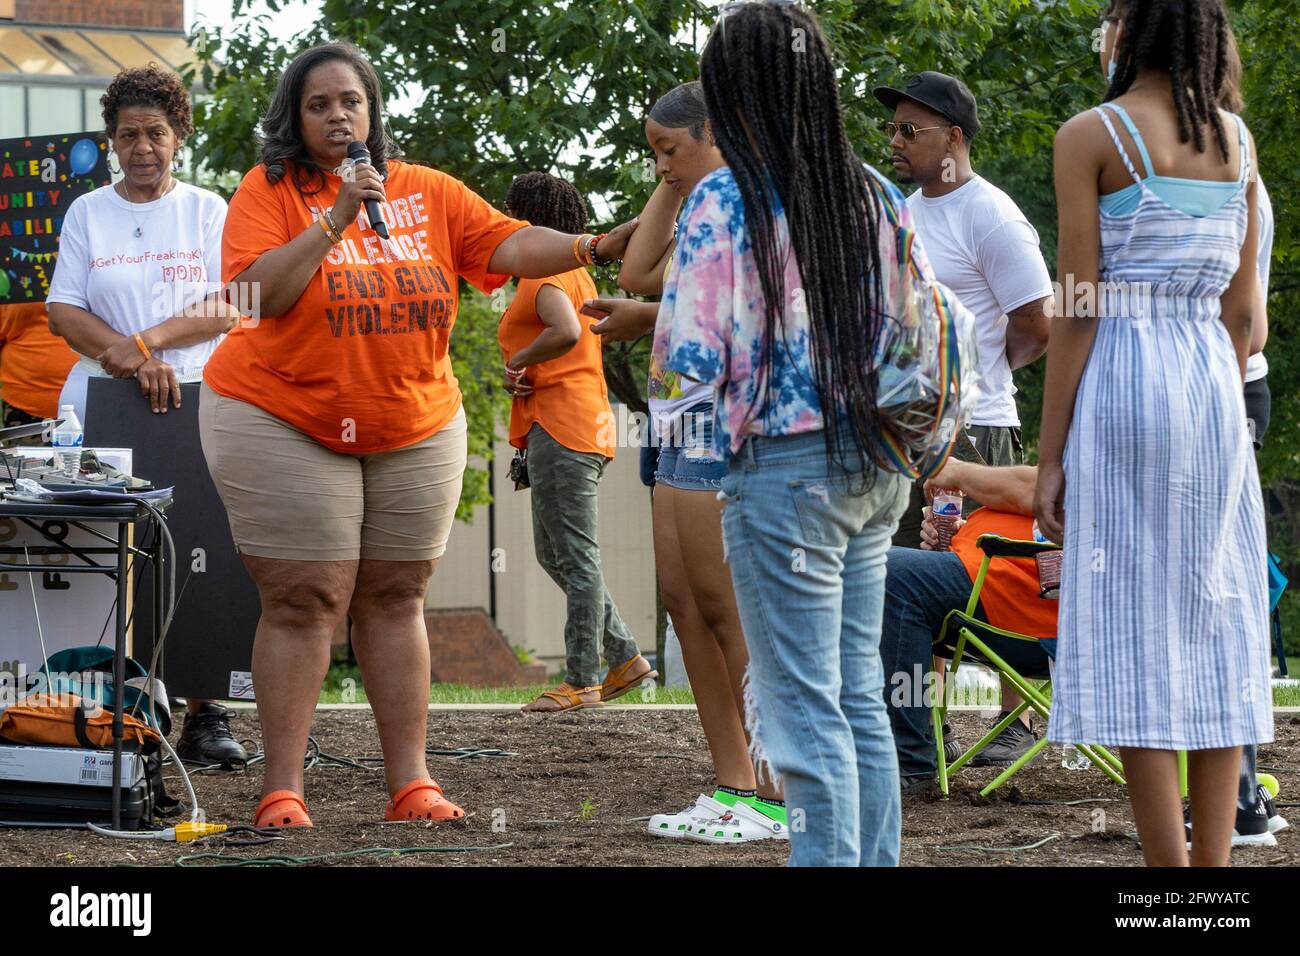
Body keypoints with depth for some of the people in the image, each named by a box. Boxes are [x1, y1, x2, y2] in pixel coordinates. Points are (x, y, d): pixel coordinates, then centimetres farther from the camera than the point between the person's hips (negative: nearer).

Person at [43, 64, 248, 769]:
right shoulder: (87, 214, 12)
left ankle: (202, 714, -6)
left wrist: (146, 341, -13)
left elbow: (226, 310, 0)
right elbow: (63, 313, 3)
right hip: (101, 403, 1)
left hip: (195, 403, -1)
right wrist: (133, 359, -12)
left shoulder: (208, 212, 10)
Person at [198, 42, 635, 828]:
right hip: (285, 426, -4)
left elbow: (510, 245, -4)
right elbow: (259, 293, -18)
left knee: (396, 599, 8)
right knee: (305, 604, -5)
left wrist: (595, 247, -18)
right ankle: (283, 790, -2)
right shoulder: (271, 190, -7)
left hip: (414, 430, 4)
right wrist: (336, 219, -24)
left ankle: (411, 784, 10)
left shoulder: (429, 193, 3)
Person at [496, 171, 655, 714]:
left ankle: (581, 681, -6)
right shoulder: (574, 273, 22)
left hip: (560, 429, -11)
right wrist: (519, 380, 6)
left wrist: (517, 361, -12)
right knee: (554, 554, 15)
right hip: (586, 424, 11)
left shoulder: (543, 274, -10)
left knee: (575, 557, -8)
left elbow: (566, 332, -29)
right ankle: (625, 658, 14)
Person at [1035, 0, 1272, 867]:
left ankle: (1169, 868, -5)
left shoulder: (1093, 137, -6)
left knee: (1134, 631, -3)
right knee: (1213, 623, 8)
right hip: (1214, 382, 5)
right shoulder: (1237, 139, 10)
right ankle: (1214, 859, 6)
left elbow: (1081, 310, -9)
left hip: (1121, 383, -5)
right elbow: (1243, 309, 11)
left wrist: (1050, 455, -5)